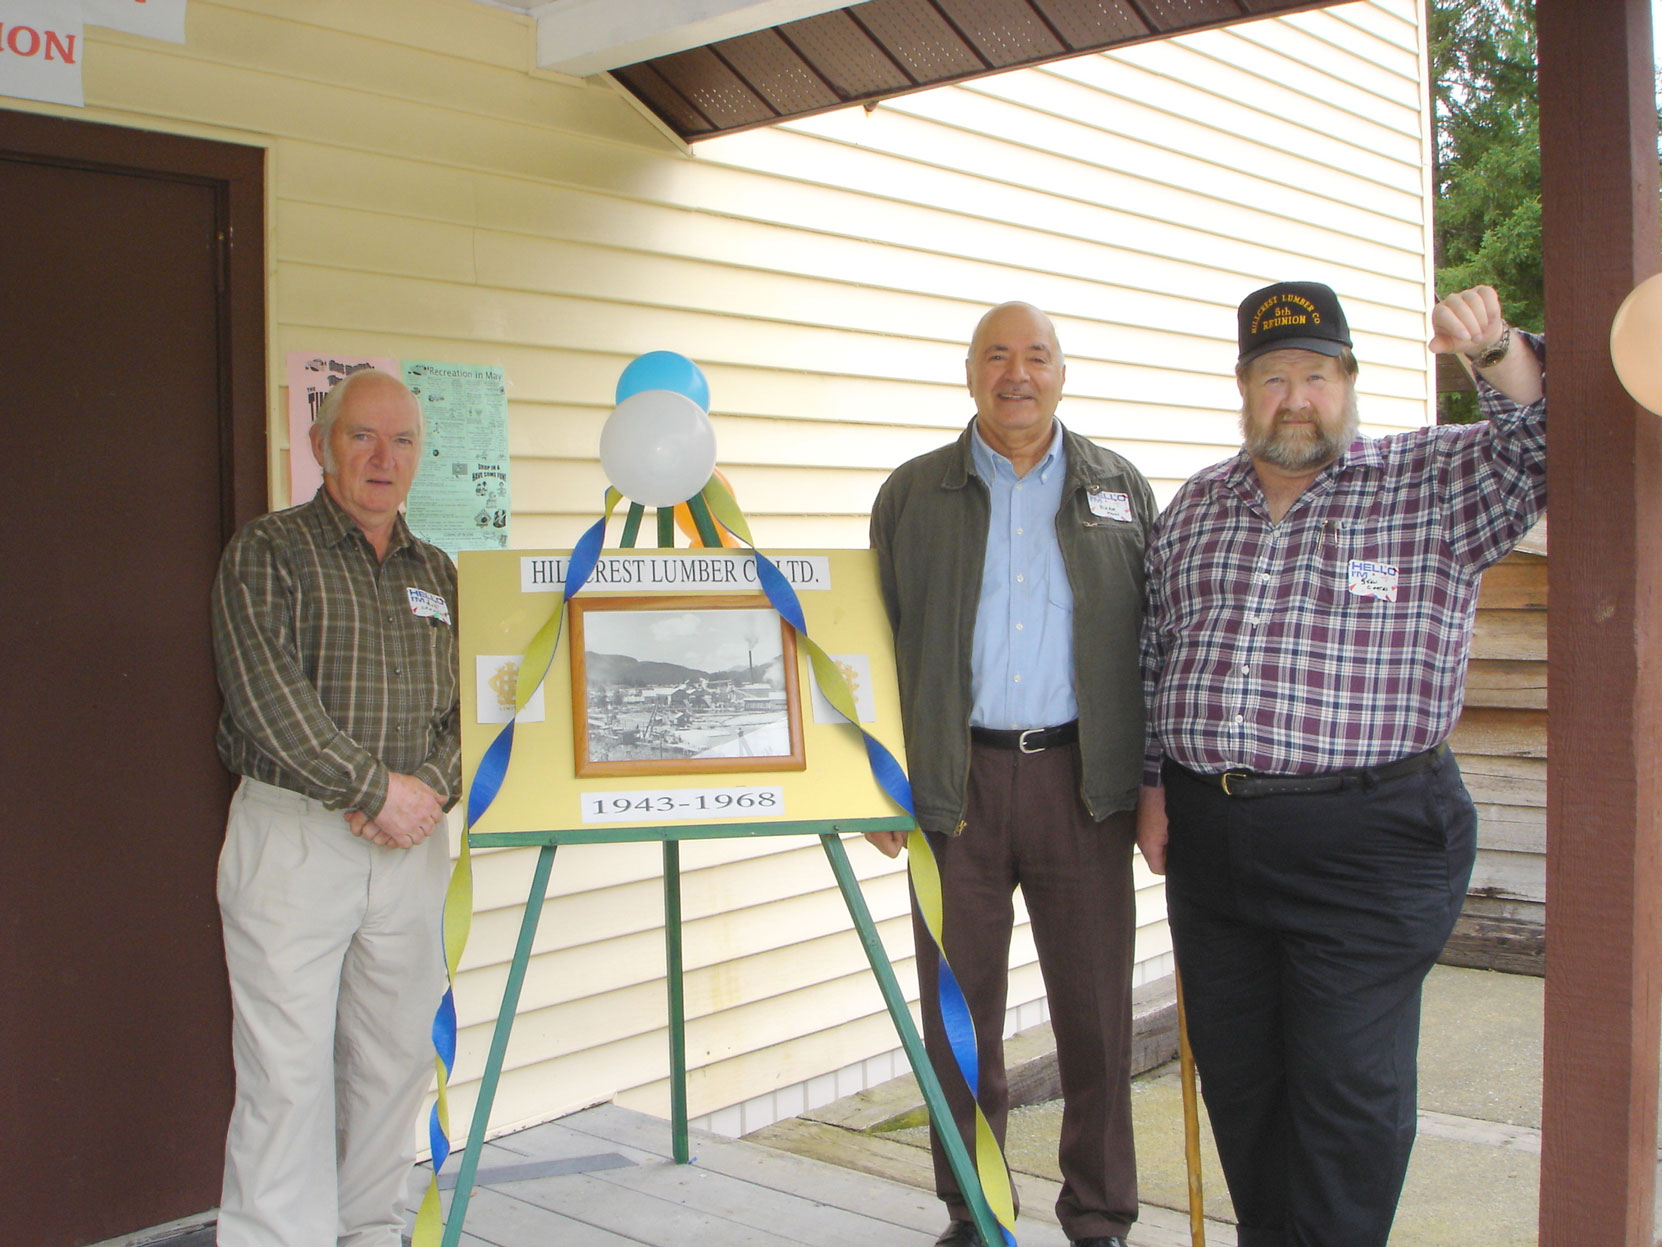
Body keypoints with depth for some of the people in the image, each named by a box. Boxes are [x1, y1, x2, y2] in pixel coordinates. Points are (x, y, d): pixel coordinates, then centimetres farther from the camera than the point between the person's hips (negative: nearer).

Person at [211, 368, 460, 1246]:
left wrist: (432, 786, -7)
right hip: (291, 835, -5)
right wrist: (376, 787, -14)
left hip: (413, 843, 5)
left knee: (396, 1058, 9)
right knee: (287, 1070, -4)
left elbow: (472, 703, 12)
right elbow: (268, 694, -13)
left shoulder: (435, 572, 16)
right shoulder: (266, 552, 0)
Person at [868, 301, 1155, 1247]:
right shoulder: (914, 494, 8)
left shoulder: (1120, 491, 10)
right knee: (960, 1013, 6)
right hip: (955, 780, 0)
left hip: (1082, 779, 0)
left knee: (1097, 1013, 5)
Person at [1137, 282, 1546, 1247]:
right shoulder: (1197, 505, 12)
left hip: (1366, 847, -4)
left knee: (1347, 1088, 1)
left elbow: (1545, 450, -14)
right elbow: (1156, 653, 17)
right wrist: (1154, 785, 11)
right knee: (1236, 1076, 15)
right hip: (1208, 837, 5)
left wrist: (1499, 353, -31)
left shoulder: (1433, 484, 0)